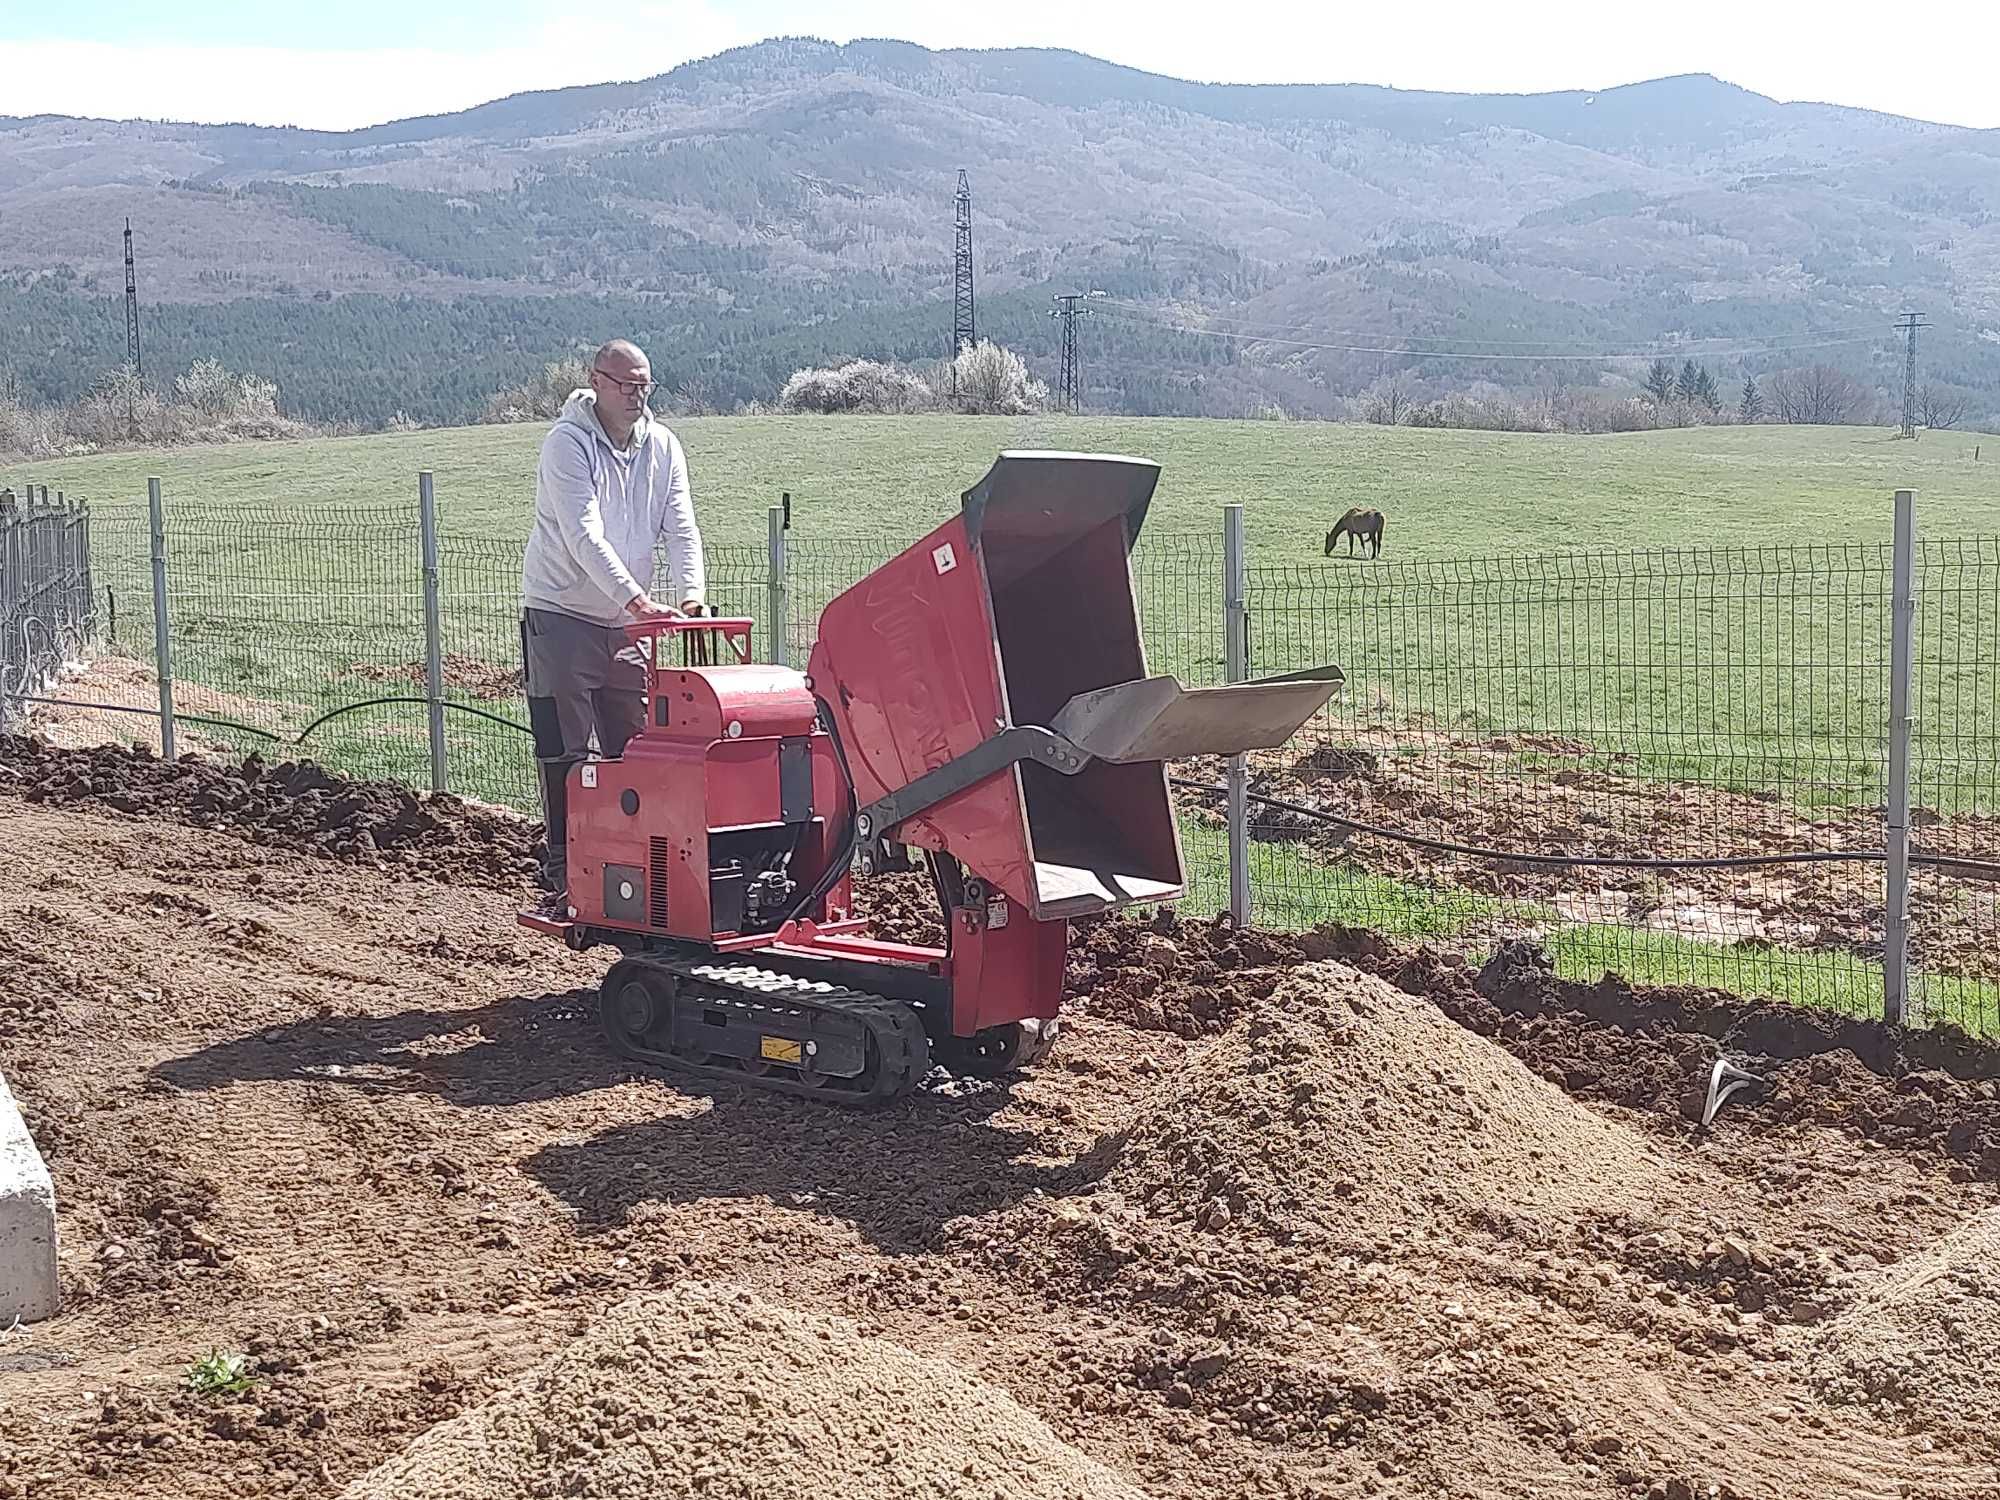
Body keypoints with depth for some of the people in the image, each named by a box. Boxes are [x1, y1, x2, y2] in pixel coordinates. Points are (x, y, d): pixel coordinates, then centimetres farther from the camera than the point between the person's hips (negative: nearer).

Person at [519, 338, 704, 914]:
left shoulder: (661, 446, 3)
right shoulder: (567, 443, -14)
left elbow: (681, 529, -3)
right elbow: (584, 536, -25)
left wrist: (689, 598, -21)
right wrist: (637, 599, -35)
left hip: (625, 625, 5)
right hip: (561, 615, -5)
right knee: (563, 755, -3)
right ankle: (562, 878, 3)